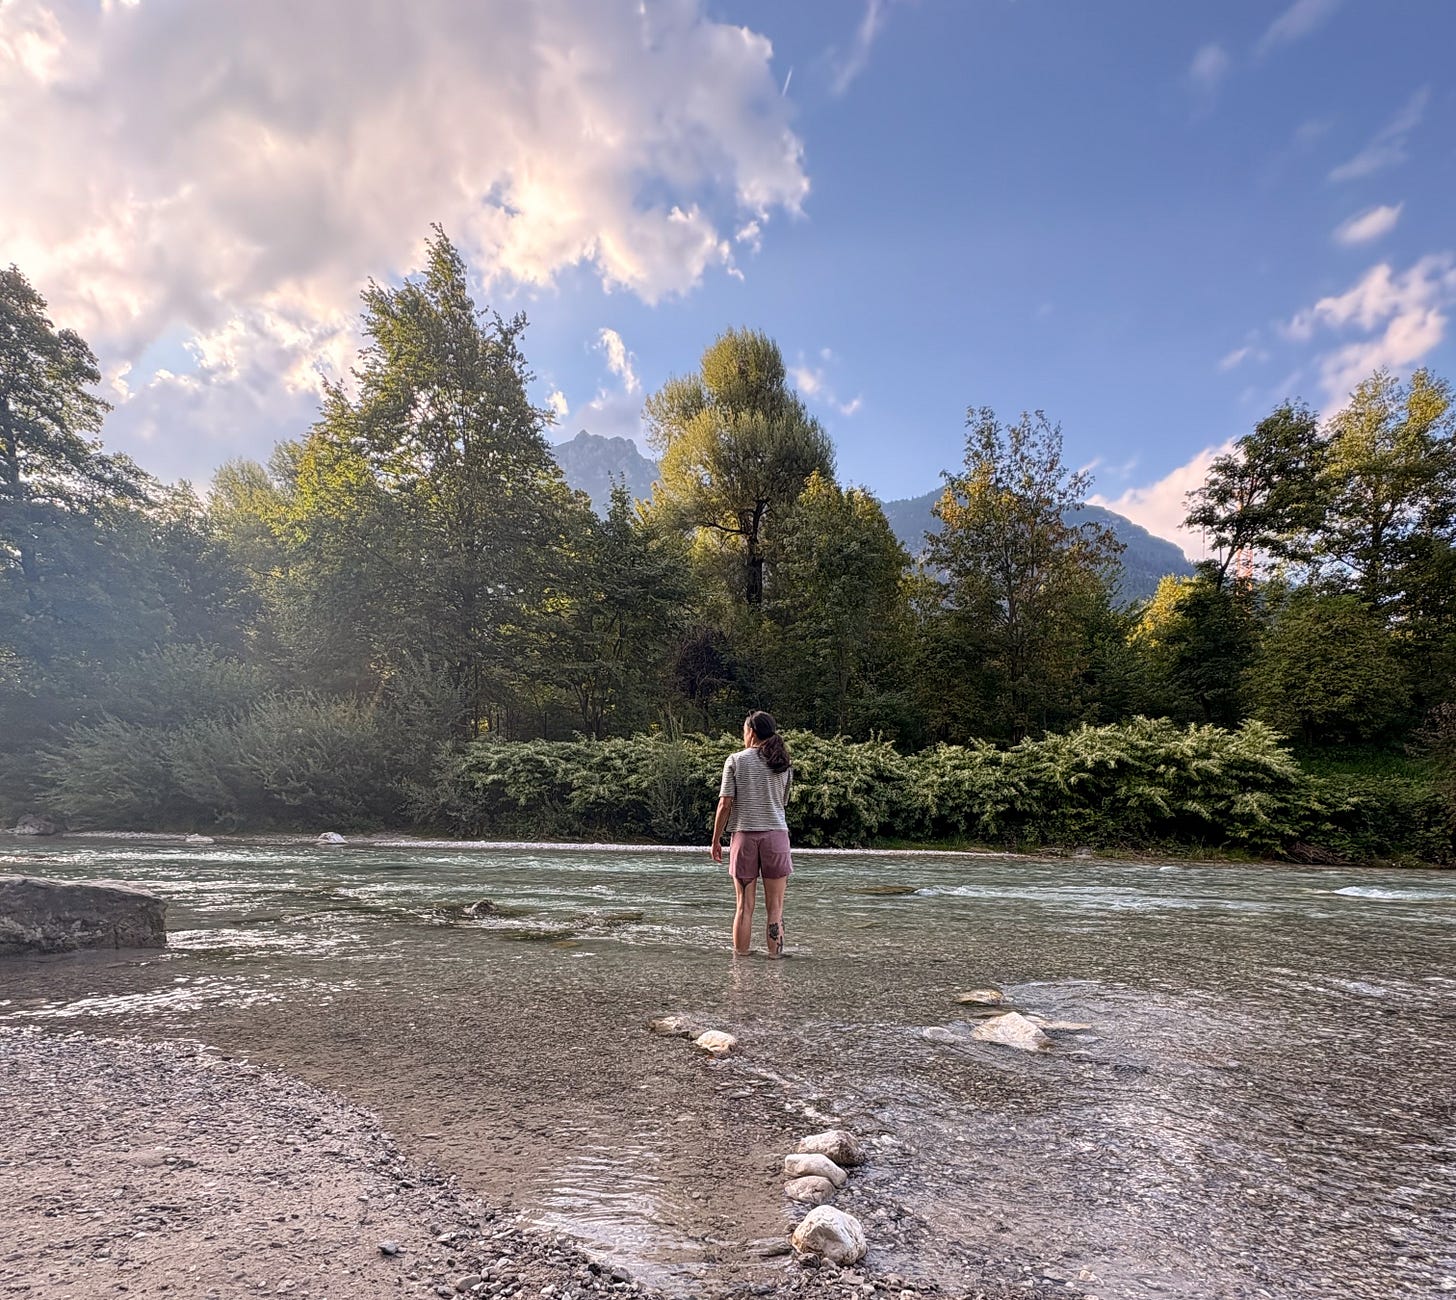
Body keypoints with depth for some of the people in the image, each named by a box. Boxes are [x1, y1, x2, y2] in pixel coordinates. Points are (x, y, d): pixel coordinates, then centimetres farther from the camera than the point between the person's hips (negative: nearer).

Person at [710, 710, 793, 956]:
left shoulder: (736, 761, -2)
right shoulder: (783, 764, 7)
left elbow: (725, 804, -4)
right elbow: (781, 802, 12)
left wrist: (716, 839, 4)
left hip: (745, 835, -1)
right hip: (776, 835, 2)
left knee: (745, 906, 6)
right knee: (775, 907, 6)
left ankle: (740, 956, 10)